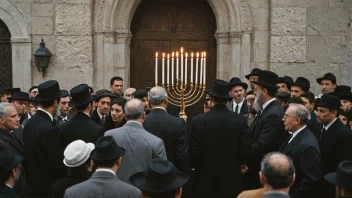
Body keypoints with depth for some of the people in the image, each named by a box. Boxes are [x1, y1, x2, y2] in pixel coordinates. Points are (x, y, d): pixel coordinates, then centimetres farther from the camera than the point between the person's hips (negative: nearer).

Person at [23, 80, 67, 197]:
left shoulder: (30, 123, 3)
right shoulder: (49, 129, -23)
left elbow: (30, 156, 10)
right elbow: (58, 165, -20)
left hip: (33, 184, 8)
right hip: (48, 188, -8)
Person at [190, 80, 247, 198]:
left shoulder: (198, 121, -12)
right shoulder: (240, 120, -6)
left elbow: (193, 153, -10)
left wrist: (194, 166, 12)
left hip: (206, 180, -2)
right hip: (232, 180, 2)